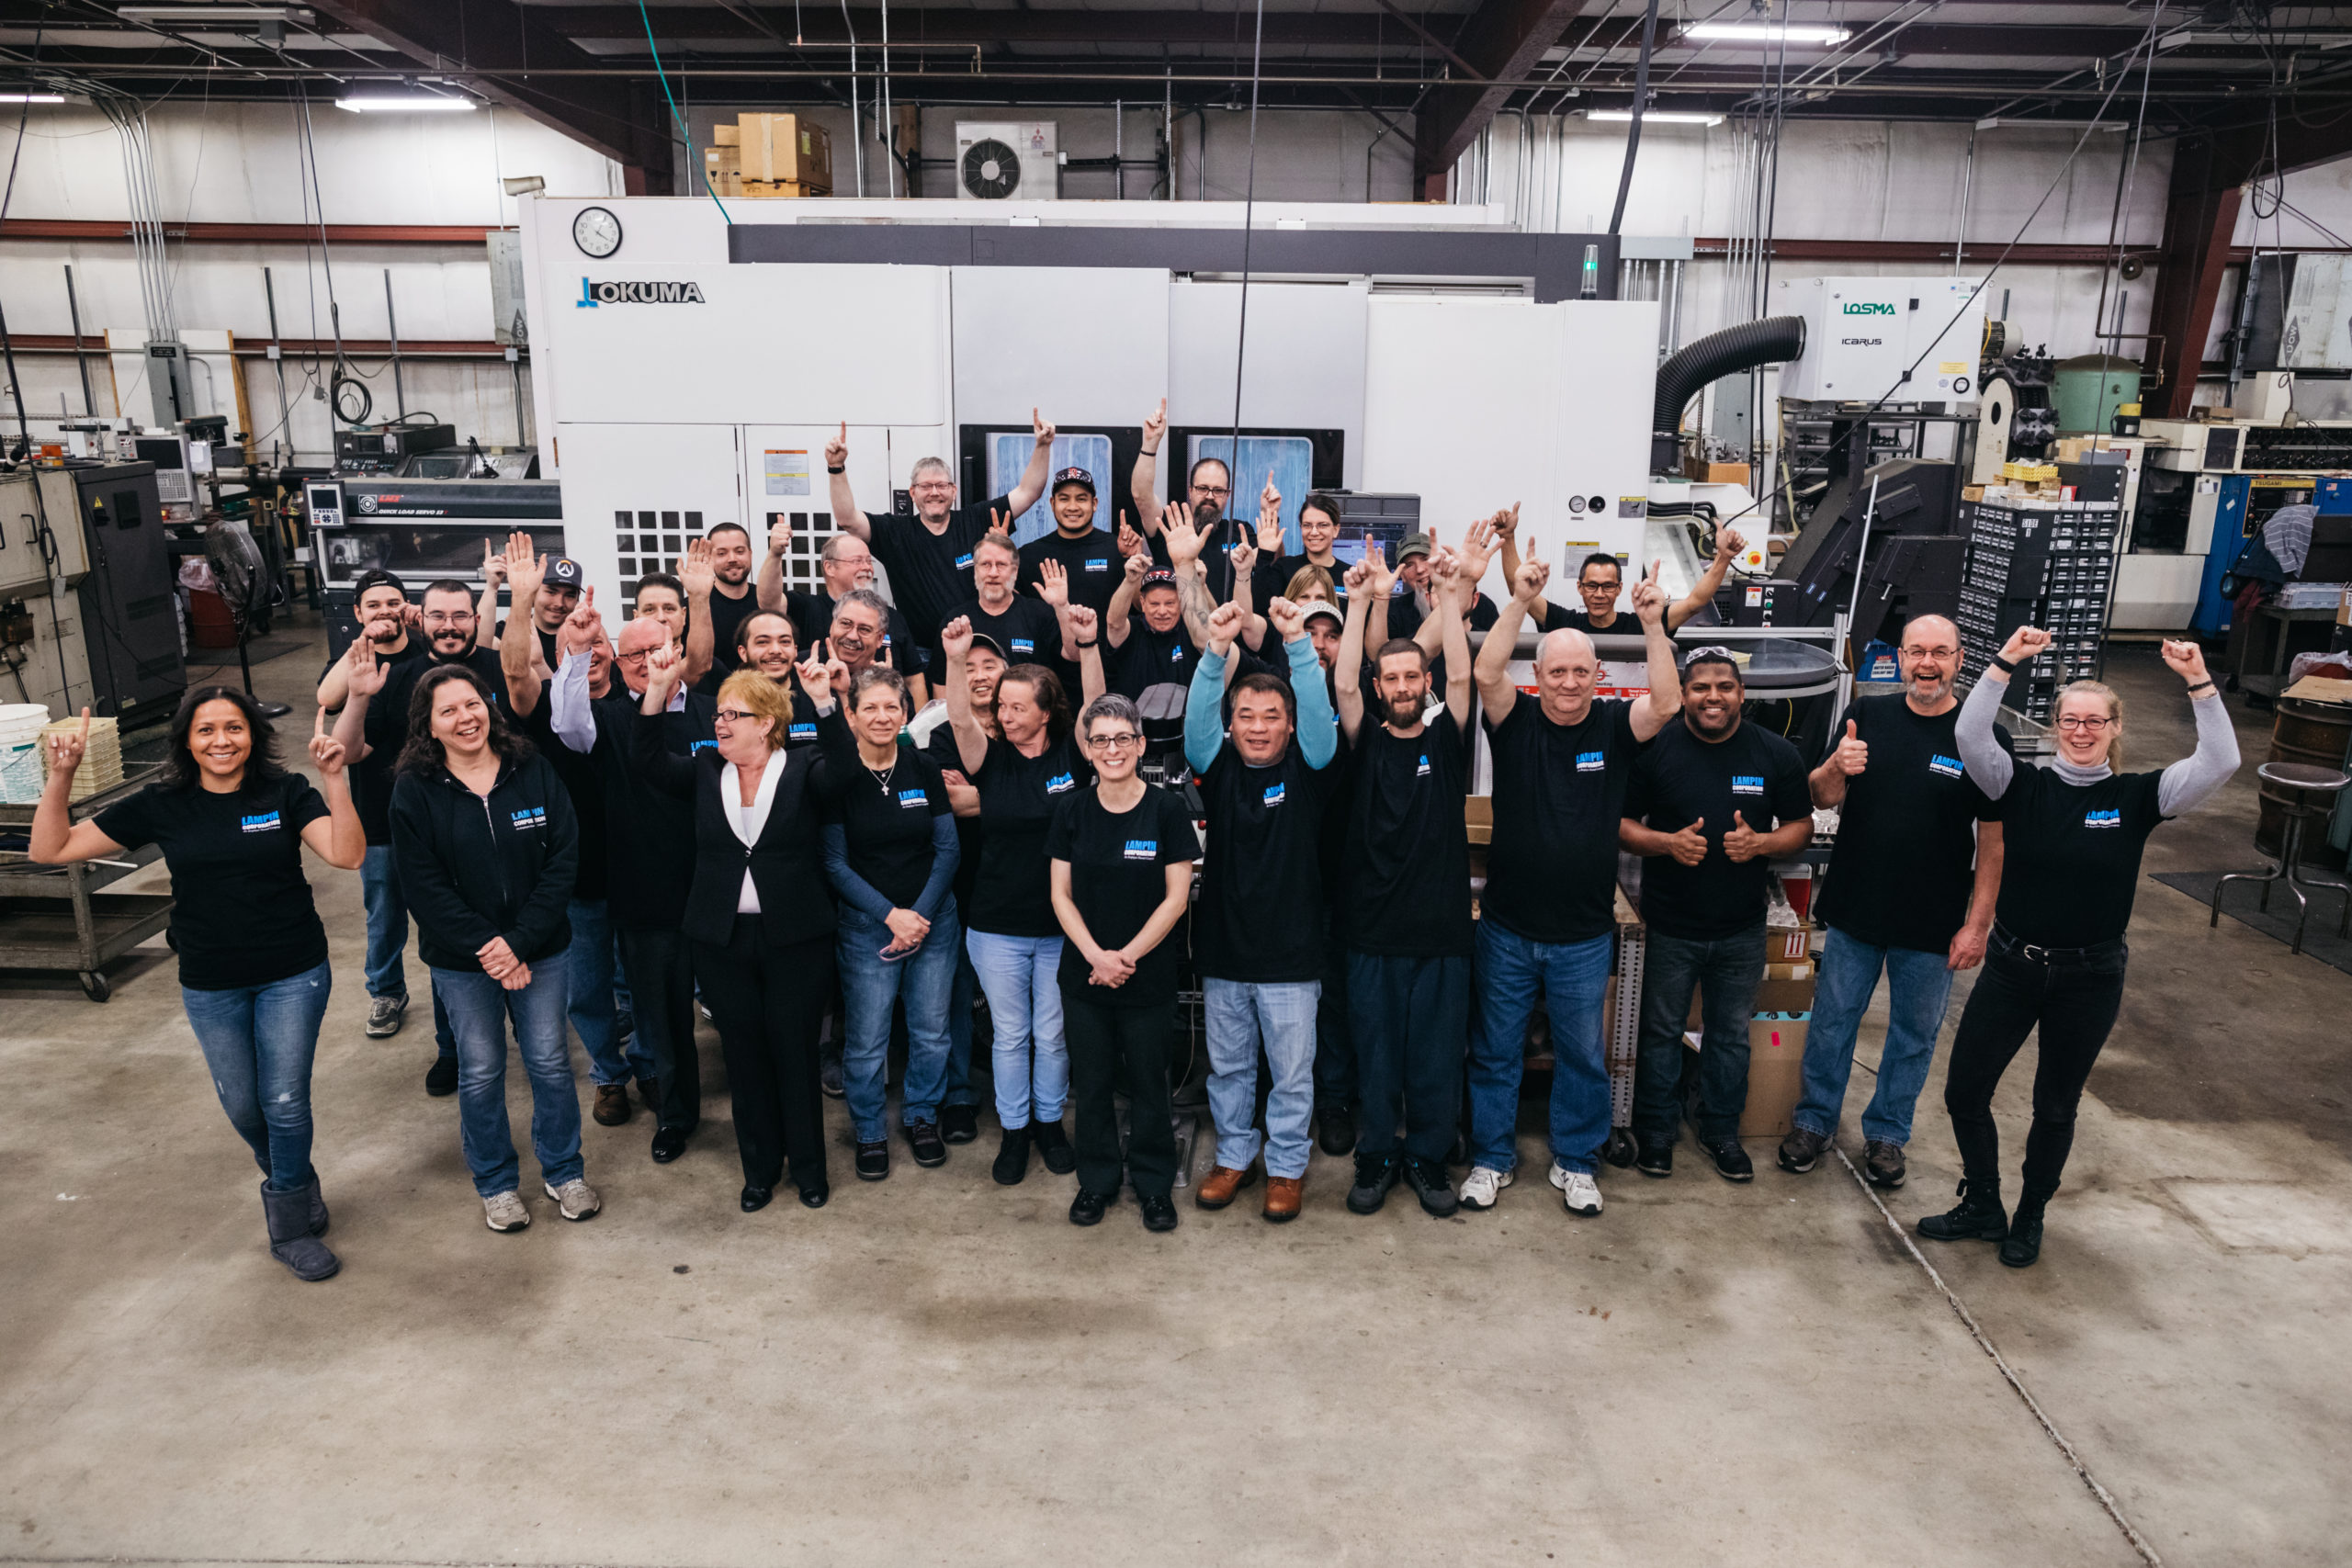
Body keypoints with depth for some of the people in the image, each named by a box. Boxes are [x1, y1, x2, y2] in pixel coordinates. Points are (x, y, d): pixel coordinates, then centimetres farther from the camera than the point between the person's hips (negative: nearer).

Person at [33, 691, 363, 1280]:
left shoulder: (286, 794, -8)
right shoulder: (162, 806, -3)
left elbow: (348, 854, -22)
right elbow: (51, 849, 0)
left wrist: (332, 778, -32)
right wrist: (61, 776, -14)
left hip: (293, 976, -2)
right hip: (211, 986, 2)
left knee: (285, 1101, 3)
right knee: (242, 1105, 15)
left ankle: (290, 1225, 21)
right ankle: (290, 1180, 45)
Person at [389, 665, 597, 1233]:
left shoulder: (533, 771, -5)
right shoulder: (415, 792, -6)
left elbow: (563, 860, -8)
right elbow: (425, 888, -10)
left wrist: (520, 943, -15)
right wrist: (486, 948, -17)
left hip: (537, 951, 1)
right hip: (461, 961, -1)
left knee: (550, 1062, 10)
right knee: (481, 1072, 11)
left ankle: (563, 1170, 29)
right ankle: (495, 1182, 30)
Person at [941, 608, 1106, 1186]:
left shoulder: (1071, 757, -3)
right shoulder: (992, 759, -1)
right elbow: (959, 719, -17)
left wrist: (1089, 645, -31)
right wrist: (956, 660, -34)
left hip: (1062, 926, -1)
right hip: (997, 926, 1)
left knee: (1053, 1034, 12)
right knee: (1010, 1035, 13)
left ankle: (1049, 1122, 32)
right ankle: (1014, 1131, 28)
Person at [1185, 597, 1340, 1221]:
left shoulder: (1307, 769, -2)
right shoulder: (1218, 768, 1)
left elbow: (1320, 715, -18)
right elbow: (1197, 719, -14)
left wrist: (1298, 642, -31)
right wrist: (1216, 652, -30)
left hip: (1291, 956, -2)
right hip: (1223, 948, 2)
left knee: (1292, 1072, 9)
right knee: (1227, 1066, 16)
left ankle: (1287, 1166, 27)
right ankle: (1234, 1156, 34)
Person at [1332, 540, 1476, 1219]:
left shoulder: (1445, 741, 4)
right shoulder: (1366, 744, 3)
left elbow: (1462, 677, -10)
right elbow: (1344, 685, -12)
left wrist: (1450, 595, -17)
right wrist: (1361, 602, -19)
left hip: (1441, 931, 0)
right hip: (1373, 932, 0)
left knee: (1437, 1057, 9)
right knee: (1375, 1055, 10)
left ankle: (1427, 1156, 26)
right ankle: (1376, 1156, 26)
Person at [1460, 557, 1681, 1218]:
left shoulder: (1615, 725, -2)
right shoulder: (1516, 720, -5)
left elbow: (1668, 704, -20)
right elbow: (1485, 674, -22)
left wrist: (1654, 625, -27)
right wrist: (1519, 602, -29)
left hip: (1584, 934, 1)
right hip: (1507, 927, -1)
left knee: (1582, 1054, 15)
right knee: (1495, 1050, 12)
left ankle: (1575, 1162, 33)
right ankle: (1492, 1157, 29)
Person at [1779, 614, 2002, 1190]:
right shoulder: (1868, 716, 0)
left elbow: (1994, 840, -6)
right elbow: (1823, 797, 4)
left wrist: (1977, 925, -8)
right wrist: (1836, 768, -20)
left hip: (1932, 926, -2)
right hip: (1854, 911, 2)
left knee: (1914, 1034, 13)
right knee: (1832, 1020, 12)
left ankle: (1886, 1134, 30)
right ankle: (1814, 1120, 29)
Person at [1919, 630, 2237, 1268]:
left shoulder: (2136, 797, -3)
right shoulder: (2025, 787, -4)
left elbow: (2220, 763, -16)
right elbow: (1970, 735, -19)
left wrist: (2198, 683, -23)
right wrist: (2006, 663, -26)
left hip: (2090, 976, -1)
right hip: (2011, 966, 1)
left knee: (2056, 1107, 14)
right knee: (1964, 1091, 5)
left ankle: (2029, 1218, 35)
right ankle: (1982, 1208, 27)